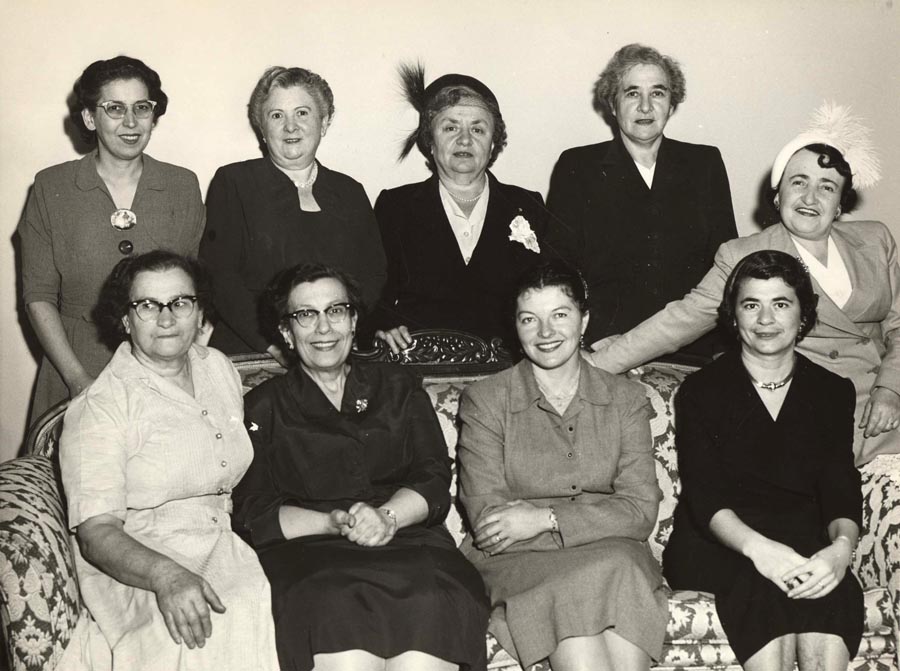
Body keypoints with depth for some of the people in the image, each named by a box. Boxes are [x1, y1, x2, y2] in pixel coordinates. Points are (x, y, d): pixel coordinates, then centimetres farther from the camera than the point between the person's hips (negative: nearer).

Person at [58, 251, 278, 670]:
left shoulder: (219, 369, 15)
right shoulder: (97, 409, -6)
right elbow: (95, 532, -14)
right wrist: (166, 576, -32)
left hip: (230, 554, 6)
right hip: (136, 572, -5)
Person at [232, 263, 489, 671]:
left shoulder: (398, 388, 21)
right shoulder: (263, 407, 15)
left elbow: (434, 480, 10)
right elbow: (255, 514, 4)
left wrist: (387, 516, -11)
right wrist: (335, 523, -12)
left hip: (407, 543, 1)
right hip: (308, 554, -1)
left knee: (428, 606, -32)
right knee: (336, 614, -35)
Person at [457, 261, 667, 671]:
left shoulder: (626, 400, 13)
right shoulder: (484, 401, 7)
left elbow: (641, 510, 1)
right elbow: (487, 520, -4)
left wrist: (548, 519, -13)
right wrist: (593, 522, -12)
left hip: (615, 557, 2)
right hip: (516, 561, -2)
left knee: (624, 568, -32)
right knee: (592, 579, -32)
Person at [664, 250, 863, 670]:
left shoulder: (833, 392, 12)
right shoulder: (700, 391, 5)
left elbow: (841, 491, 1)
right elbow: (703, 494, -8)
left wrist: (842, 546, -24)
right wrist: (756, 546, -30)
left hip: (805, 541, 2)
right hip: (716, 544, -1)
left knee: (830, 589, -33)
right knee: (763, 587, -35)